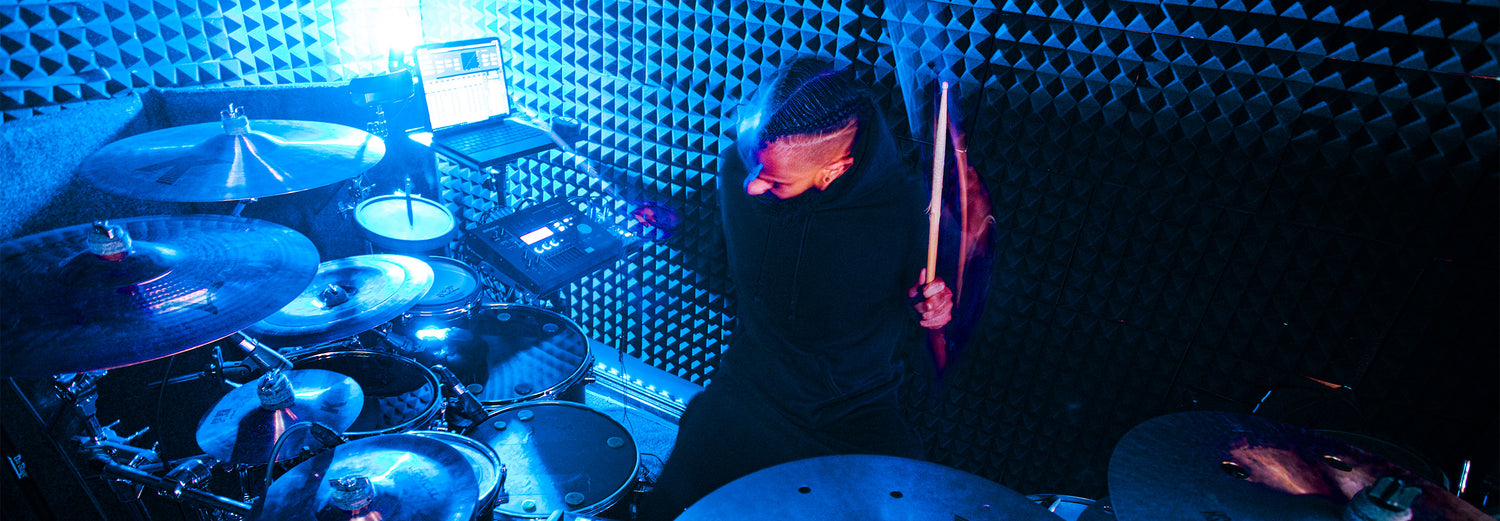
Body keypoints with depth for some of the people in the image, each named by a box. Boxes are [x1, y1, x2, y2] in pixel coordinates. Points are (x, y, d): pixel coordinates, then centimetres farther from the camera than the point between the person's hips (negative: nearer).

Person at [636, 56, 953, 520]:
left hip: (856, 416, -1)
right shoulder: (738, 167, -11)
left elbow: (906, 330, -1)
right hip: (746, 392, 2)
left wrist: (925, 313, -23)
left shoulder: (906, 208, -20)